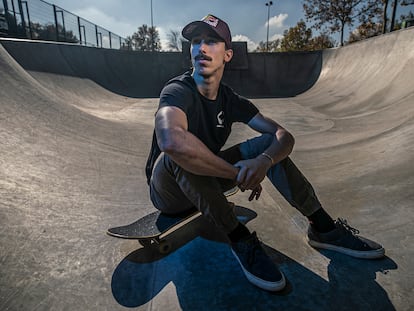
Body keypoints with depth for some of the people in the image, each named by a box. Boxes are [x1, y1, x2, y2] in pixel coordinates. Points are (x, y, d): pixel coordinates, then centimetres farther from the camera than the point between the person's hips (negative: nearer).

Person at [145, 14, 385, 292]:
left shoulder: (231, 100, -3)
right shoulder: (178, 91, -20)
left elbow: (284, 136, -8)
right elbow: (171, 141, -44)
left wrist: (264, 161, -32)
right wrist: (238, 173, -35)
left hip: (208, 183, 5)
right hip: (168, 192, -4)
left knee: (267, 143, -9)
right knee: (180, 153, -37)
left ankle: (323, 228, -3)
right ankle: (240, 239, -24)